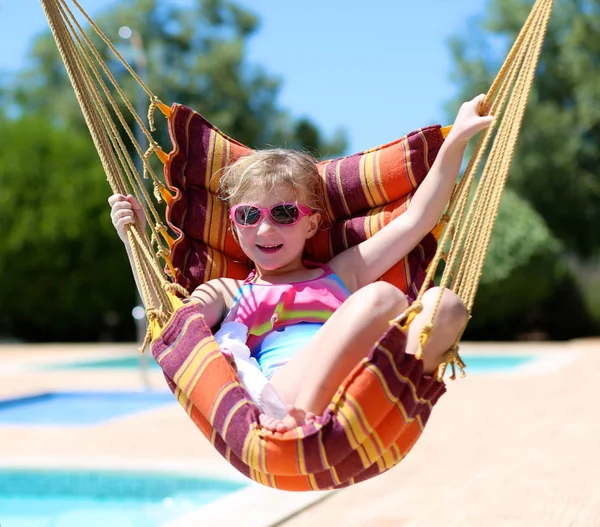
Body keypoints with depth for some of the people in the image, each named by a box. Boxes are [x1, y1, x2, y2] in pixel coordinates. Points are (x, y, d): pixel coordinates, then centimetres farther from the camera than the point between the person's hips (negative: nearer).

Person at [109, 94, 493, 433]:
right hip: (281, 392, -4)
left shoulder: (341, 275, 32)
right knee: (382, 298, -24)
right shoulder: (228, 294, 27)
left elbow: (415, 220, 28)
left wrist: (456, 142, 23)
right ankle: (304, 412, -38)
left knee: (445, 304, -18)